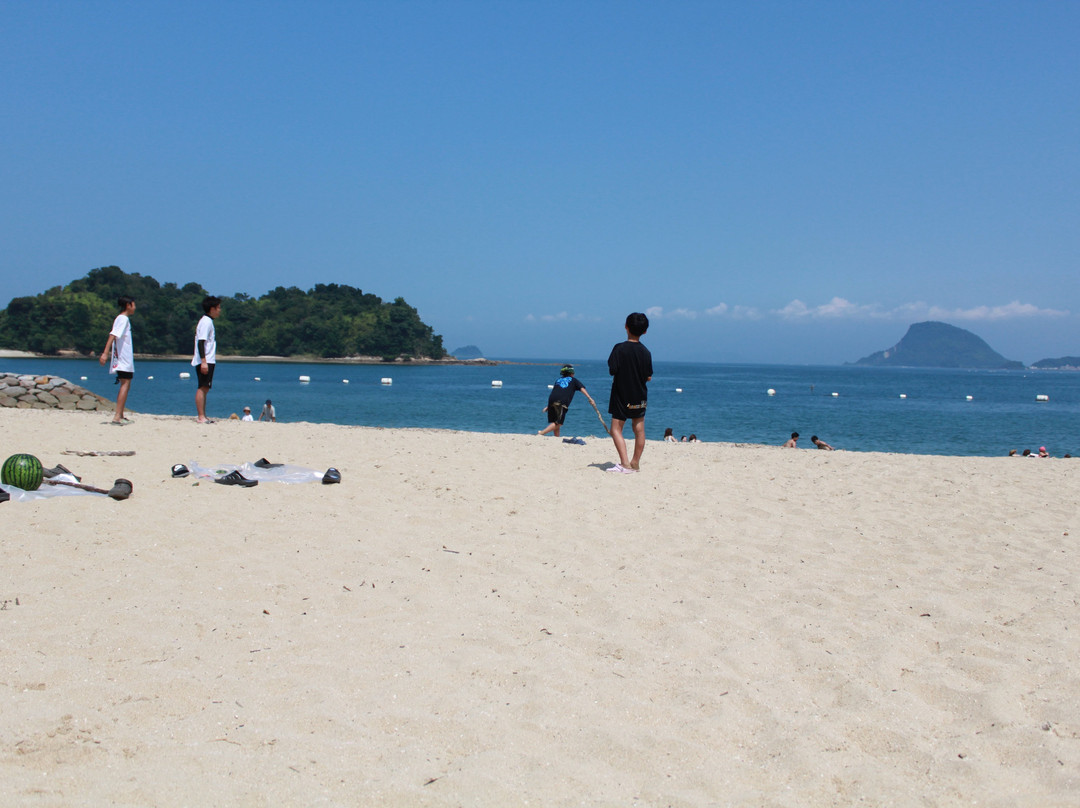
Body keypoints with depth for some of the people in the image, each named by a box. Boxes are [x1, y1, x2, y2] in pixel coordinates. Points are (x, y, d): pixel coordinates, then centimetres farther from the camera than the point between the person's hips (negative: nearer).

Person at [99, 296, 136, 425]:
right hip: (124, 359, -10)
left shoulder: (120, 318, 19)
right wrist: (105, 353, -32)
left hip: (122, 359, 10)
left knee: (125, 385, 13)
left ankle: (120, 416, 16)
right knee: (125, 385, -13)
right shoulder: (123, 319, -12)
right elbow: (113, 335, -23)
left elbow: (113, 336, 24)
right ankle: (117, 416, -20)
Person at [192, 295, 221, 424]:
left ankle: (203, 417, 15)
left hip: (207, 361, 11)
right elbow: (201, 342, -20)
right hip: (205, 361, -11)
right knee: (202, 388, -12)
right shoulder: (206, 322, -12)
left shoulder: (207, 321, 20)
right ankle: (201, 417, -15)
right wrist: (203, 361, -26)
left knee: (205, 388, 11)